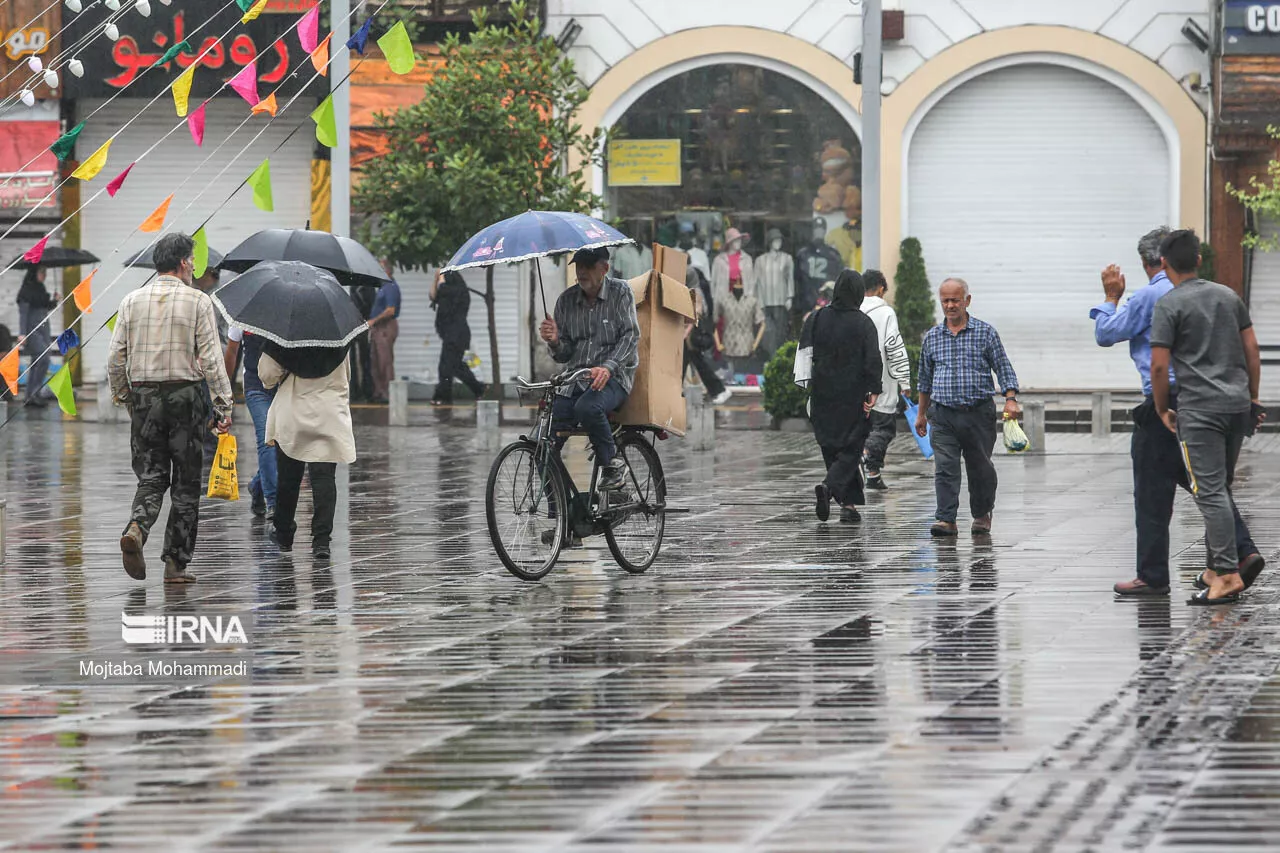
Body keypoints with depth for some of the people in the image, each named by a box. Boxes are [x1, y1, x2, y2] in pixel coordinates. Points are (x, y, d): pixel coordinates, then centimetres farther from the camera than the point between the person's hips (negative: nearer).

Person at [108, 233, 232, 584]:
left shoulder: (132, 301, 5)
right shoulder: (198, 301, -4)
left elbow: (115, 358, 3)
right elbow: (210, 359, -9)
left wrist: (122, 396, 17)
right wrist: (224, 404, -5)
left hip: (144, 396, 3)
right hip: (184, 396, -3)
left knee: (151, 476, 8)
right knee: (185, 483, 6)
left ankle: (136, 528, -22)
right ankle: (176, 563, 5)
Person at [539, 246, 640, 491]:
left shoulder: (620, 292, 0)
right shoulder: (566, 300, 9)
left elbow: (630, 336, -10)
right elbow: (563, 356, 11)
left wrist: (607, 367, -26)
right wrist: (555, 342, -14)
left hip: (613, 377, -4)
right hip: (575, 378, 4)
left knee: (587, 407, -38)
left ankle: (613, 463, -16)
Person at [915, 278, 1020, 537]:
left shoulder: (985, 333, 2)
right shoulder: (932, 337, 10)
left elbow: (1003, 368, 2)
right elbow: (925, 378, 19)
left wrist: (1011, 400, -12)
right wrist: (921, 414, 21)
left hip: (978, 412, -1)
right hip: (943, 415, 1)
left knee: (980, 468, 8)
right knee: (945, 467, -11)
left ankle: (982, 514, 28)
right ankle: (947, 520, -15)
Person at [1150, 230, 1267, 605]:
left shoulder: (1168, 305, -7)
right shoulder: (1229, 296, 12)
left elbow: (1159, 365, -11)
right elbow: (1252, 351, 13)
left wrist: (1162, 409, 3)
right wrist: (1253, 398, 20)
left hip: (1199, 409, -6)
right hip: (1238, 404, 6)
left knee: (1210, 492, -9)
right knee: (1221, 488, 16)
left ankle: (1228, 575, -16)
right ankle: (1215, 567, 19)